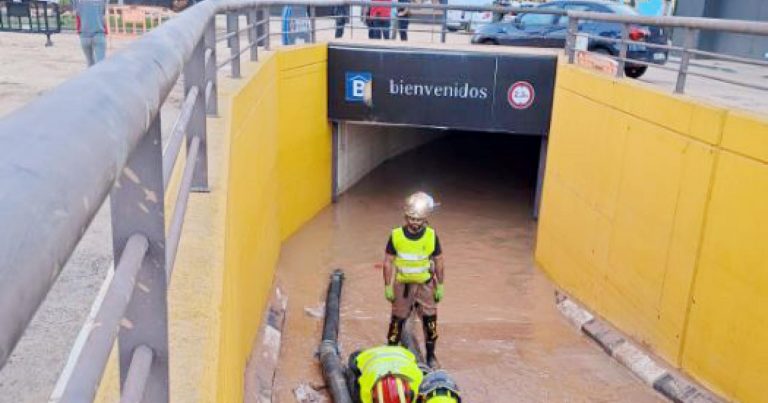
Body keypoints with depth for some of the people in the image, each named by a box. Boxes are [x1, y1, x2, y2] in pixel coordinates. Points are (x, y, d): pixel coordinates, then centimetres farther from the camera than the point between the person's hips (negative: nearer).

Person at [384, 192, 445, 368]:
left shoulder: (431, 236, -11)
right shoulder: (396, 235, -13)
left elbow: (438, 261, -1)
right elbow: (388, 262, -5)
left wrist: (440, 286, 1)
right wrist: (388, 287, -5)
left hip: (425, 284, 1)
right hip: (402, 284, -1)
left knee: (430, 319, 5)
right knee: (398, 319, 9)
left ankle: (431, 355, 24)